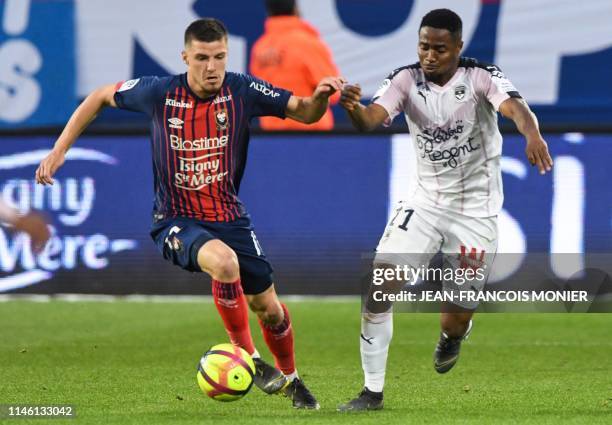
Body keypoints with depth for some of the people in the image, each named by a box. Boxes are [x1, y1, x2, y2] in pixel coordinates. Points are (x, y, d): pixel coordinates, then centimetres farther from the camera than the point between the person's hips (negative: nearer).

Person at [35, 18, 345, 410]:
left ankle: (291, 379, 36)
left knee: (268, 307, 5)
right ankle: (247, 358, -15)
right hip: (177, 221, -3)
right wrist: (60, 150, 1)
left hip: (229, 216, 3)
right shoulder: (160, 93, -12)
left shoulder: (243, 90, -10)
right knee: (225, 262, -35)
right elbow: (100, 97, 4)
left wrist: (320, 97, -30)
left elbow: (304, 113, -6)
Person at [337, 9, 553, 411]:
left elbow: (515, 106, -35)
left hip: (475, 210, -2)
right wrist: (354, 108, -49)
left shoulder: (482, 76, -16)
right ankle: (373, 392, -2)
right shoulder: (407, 79, -9)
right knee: (380, 286, -15)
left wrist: (533, 134, -58)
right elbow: (372, 119, -24)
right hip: (425, 201, 2)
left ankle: (453, 335, 41)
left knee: (454, 324, 1)